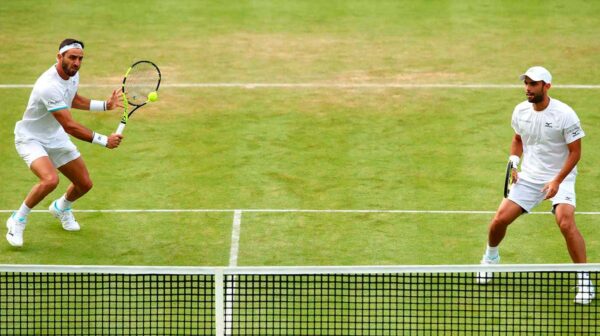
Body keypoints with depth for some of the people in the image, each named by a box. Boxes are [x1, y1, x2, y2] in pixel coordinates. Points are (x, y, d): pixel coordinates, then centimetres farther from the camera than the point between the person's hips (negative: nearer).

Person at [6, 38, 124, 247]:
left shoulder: (72, 75, -5)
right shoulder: (50, 87, -34)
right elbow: (70, 126, -35)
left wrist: (105, 105, 6)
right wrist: (104, 141, -33)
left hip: (56, 138, 8)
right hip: (31, 139, -8)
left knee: (84, 184, 9)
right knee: (50, 180, -34)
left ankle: (61, 208, 45)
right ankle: (18, 221, -11)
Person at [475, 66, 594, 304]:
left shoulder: (565, 115, -18)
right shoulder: (521, 111, -2)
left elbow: (575, 152, -13)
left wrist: (557, 181, -21)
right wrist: (514, 160, -2)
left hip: (560, 178, -5)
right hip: (529, 177, 5)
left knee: (566, 223, -27)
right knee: (499, 220, -3)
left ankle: (584, 281, -17)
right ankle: (490, 258, 30)